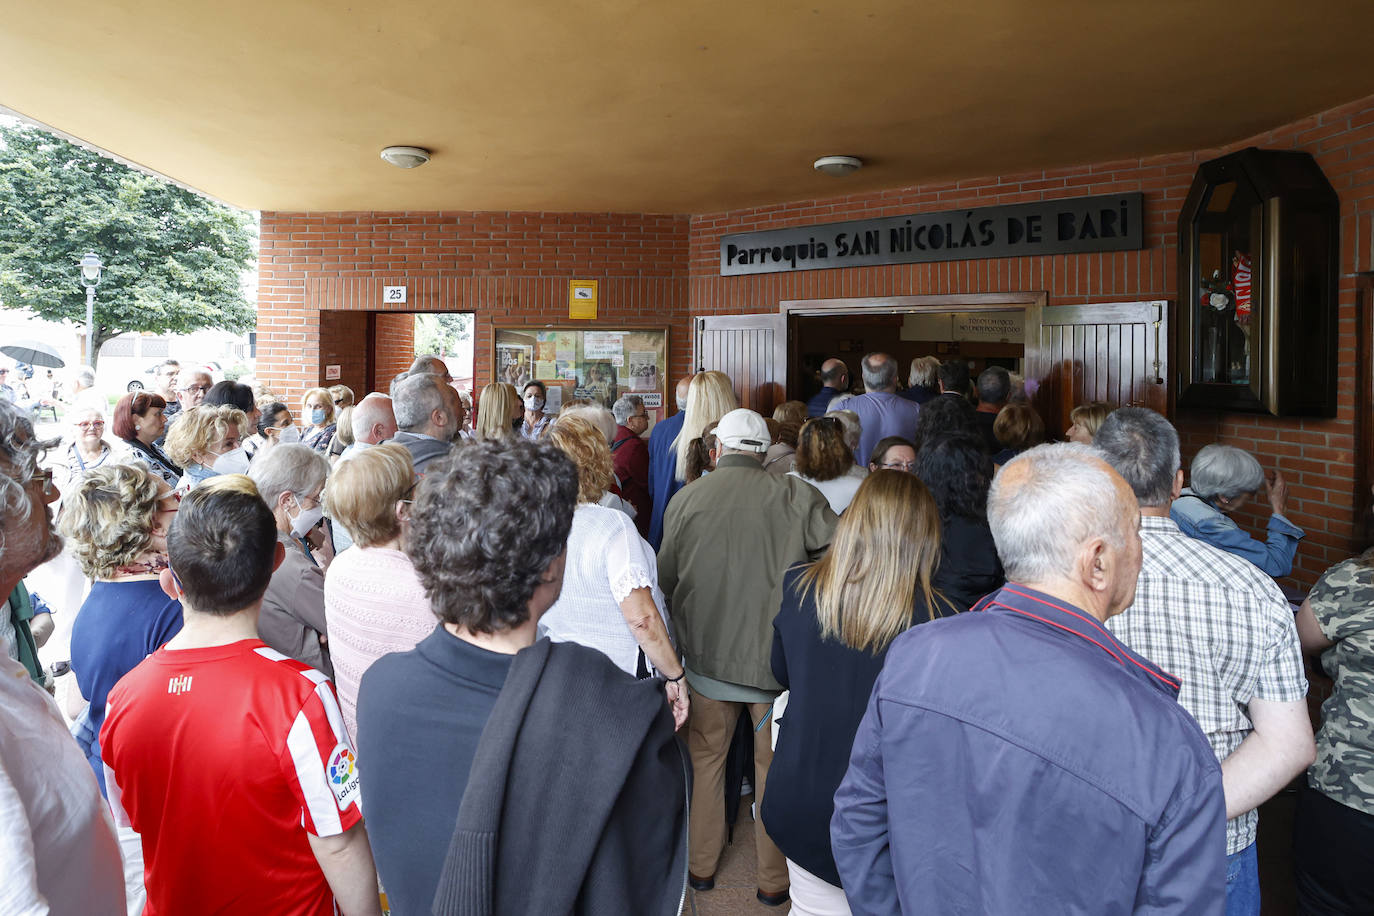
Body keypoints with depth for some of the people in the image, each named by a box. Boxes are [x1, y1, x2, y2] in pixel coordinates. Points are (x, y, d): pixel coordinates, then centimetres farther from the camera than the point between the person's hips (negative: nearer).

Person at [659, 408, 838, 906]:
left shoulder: (685, 500, -7)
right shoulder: (797, 497, -12)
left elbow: (665, 579, 1)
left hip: (707, 656, 1)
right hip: (779, 659, -1)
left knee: (704, 760, 20)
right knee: (774, 768, 16)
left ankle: (700, 865, 36)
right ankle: (774, 879, 30)